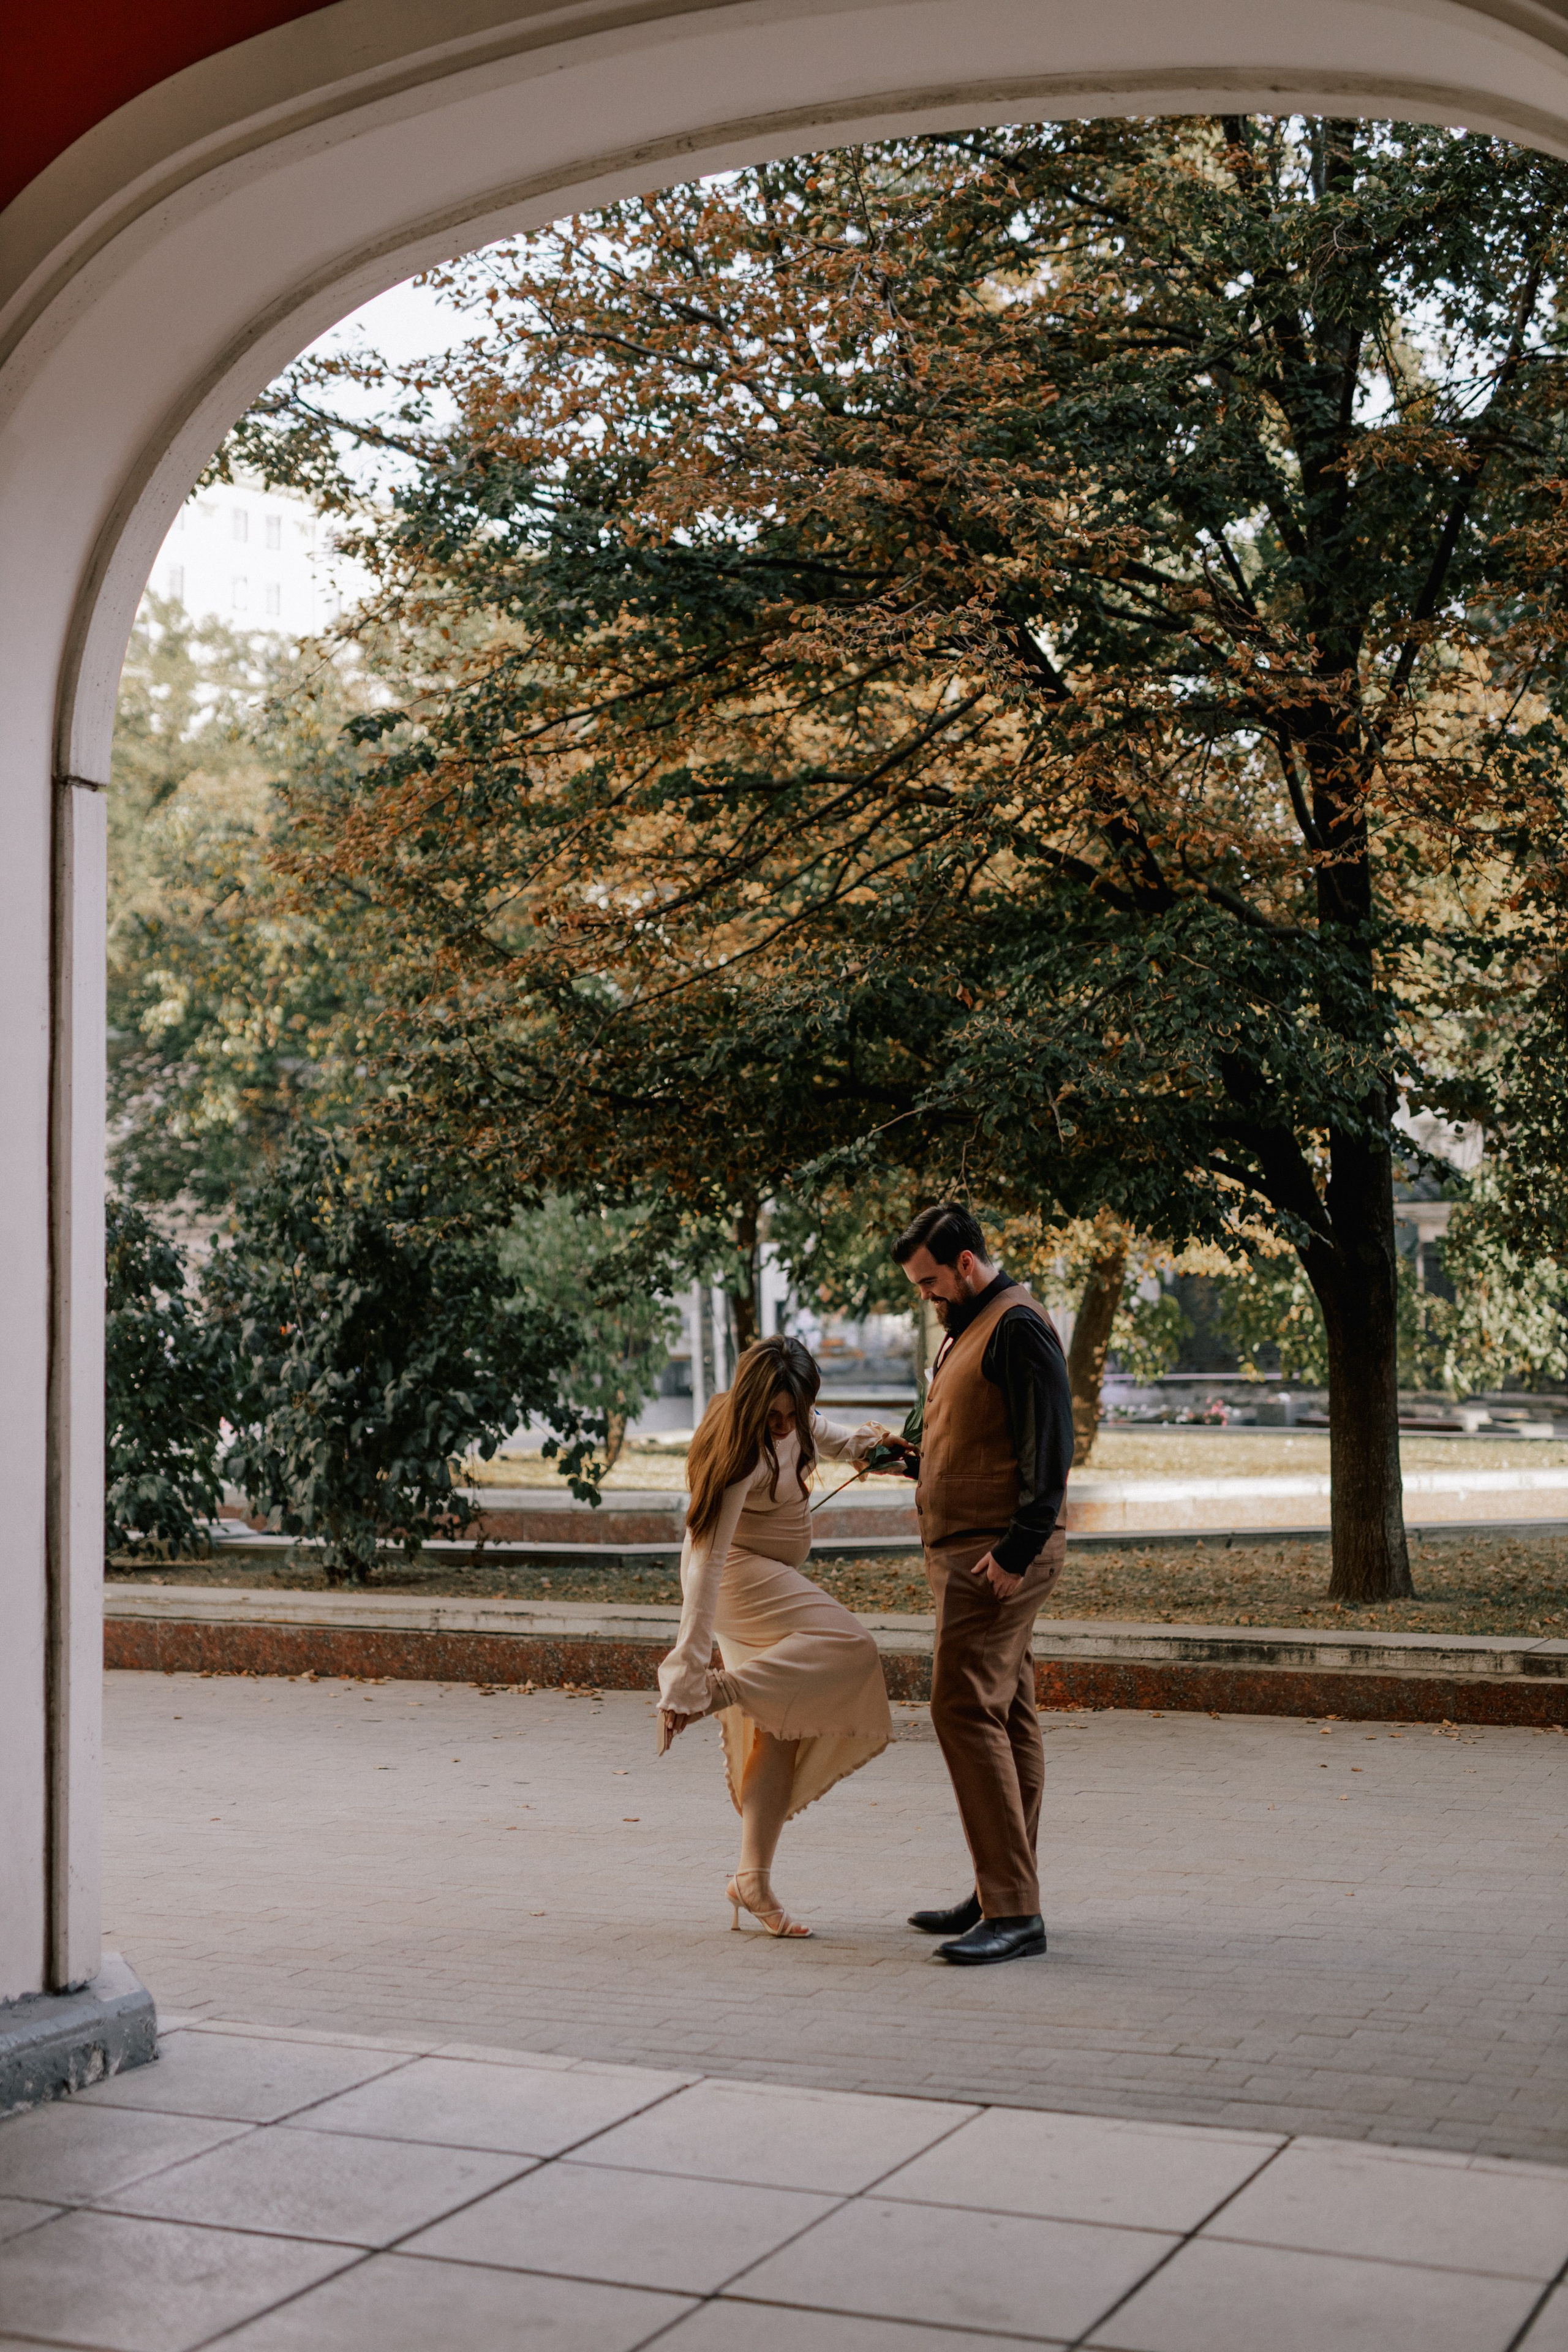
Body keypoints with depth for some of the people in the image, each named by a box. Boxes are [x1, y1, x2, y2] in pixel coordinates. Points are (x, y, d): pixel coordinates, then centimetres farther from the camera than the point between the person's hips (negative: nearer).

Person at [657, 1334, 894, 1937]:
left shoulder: (792, 1420, -5)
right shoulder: (742, 1455, -29)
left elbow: (818, 1433, 23)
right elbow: (706, 1560, -32)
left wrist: (859, 1442, -1)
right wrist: (686, 1671, -35)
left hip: (773, 1577, 9)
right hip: (739, 1572, -9)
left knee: (779, 1729, 6)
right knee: (846, 1648, -29)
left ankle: (754, 1878, 9)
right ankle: (716, 1690, -25)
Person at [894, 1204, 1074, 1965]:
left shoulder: (1017, 1328, -12)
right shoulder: (965, 1330, 21)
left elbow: (1049, 1449, -20)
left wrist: (1015, 1551, -24)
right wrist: (907, 1455, 15)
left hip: (999, 1554, -10)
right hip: (967, 1552, 10)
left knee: (966, 1709, -15)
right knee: (1006, 1717, 11)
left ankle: (1014, 1910, -15)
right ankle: (1002, 1895, 17)